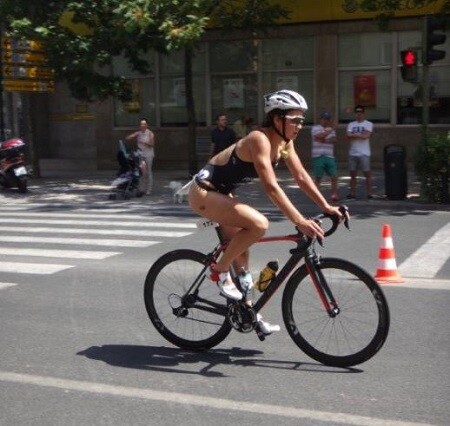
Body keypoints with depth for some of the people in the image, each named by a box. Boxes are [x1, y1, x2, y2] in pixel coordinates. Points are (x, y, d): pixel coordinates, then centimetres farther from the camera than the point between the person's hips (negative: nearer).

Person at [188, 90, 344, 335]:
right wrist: (300, 221, -38)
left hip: (221, 193, 10)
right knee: (259, 224, -26)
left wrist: (327, 207, -4)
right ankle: (219, 270, -8)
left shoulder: (284, 142, 0)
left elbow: (301, 177, 3)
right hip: (204, 192, -10)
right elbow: (271, 187, -34)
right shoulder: (260, 139, -26)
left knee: (241, 250, 13)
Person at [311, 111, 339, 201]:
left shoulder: (331, 129, 17)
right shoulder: (315, 128, 3)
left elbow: (334, 140, 1)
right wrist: (331, 129, -14)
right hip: (318, 157, -4)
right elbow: (319, 136, -17)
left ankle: (334, 195, 1)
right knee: (318, 178, 0)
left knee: (334, 176, -3)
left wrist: (324, 140, -11)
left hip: (330, 157, 4)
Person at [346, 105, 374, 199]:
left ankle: (369, 194, -1)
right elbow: (348, 136, -1)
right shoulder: (351, 124, 12)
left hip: (364, 153, -4)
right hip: (352, 153, 4)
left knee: (367, 173, -4)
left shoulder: (368, 124, 1)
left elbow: (366, 136, -14)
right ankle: (352, 194, 14)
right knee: (352, 174, 8)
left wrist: (354, 135, -6)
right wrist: (360, 135, -11)